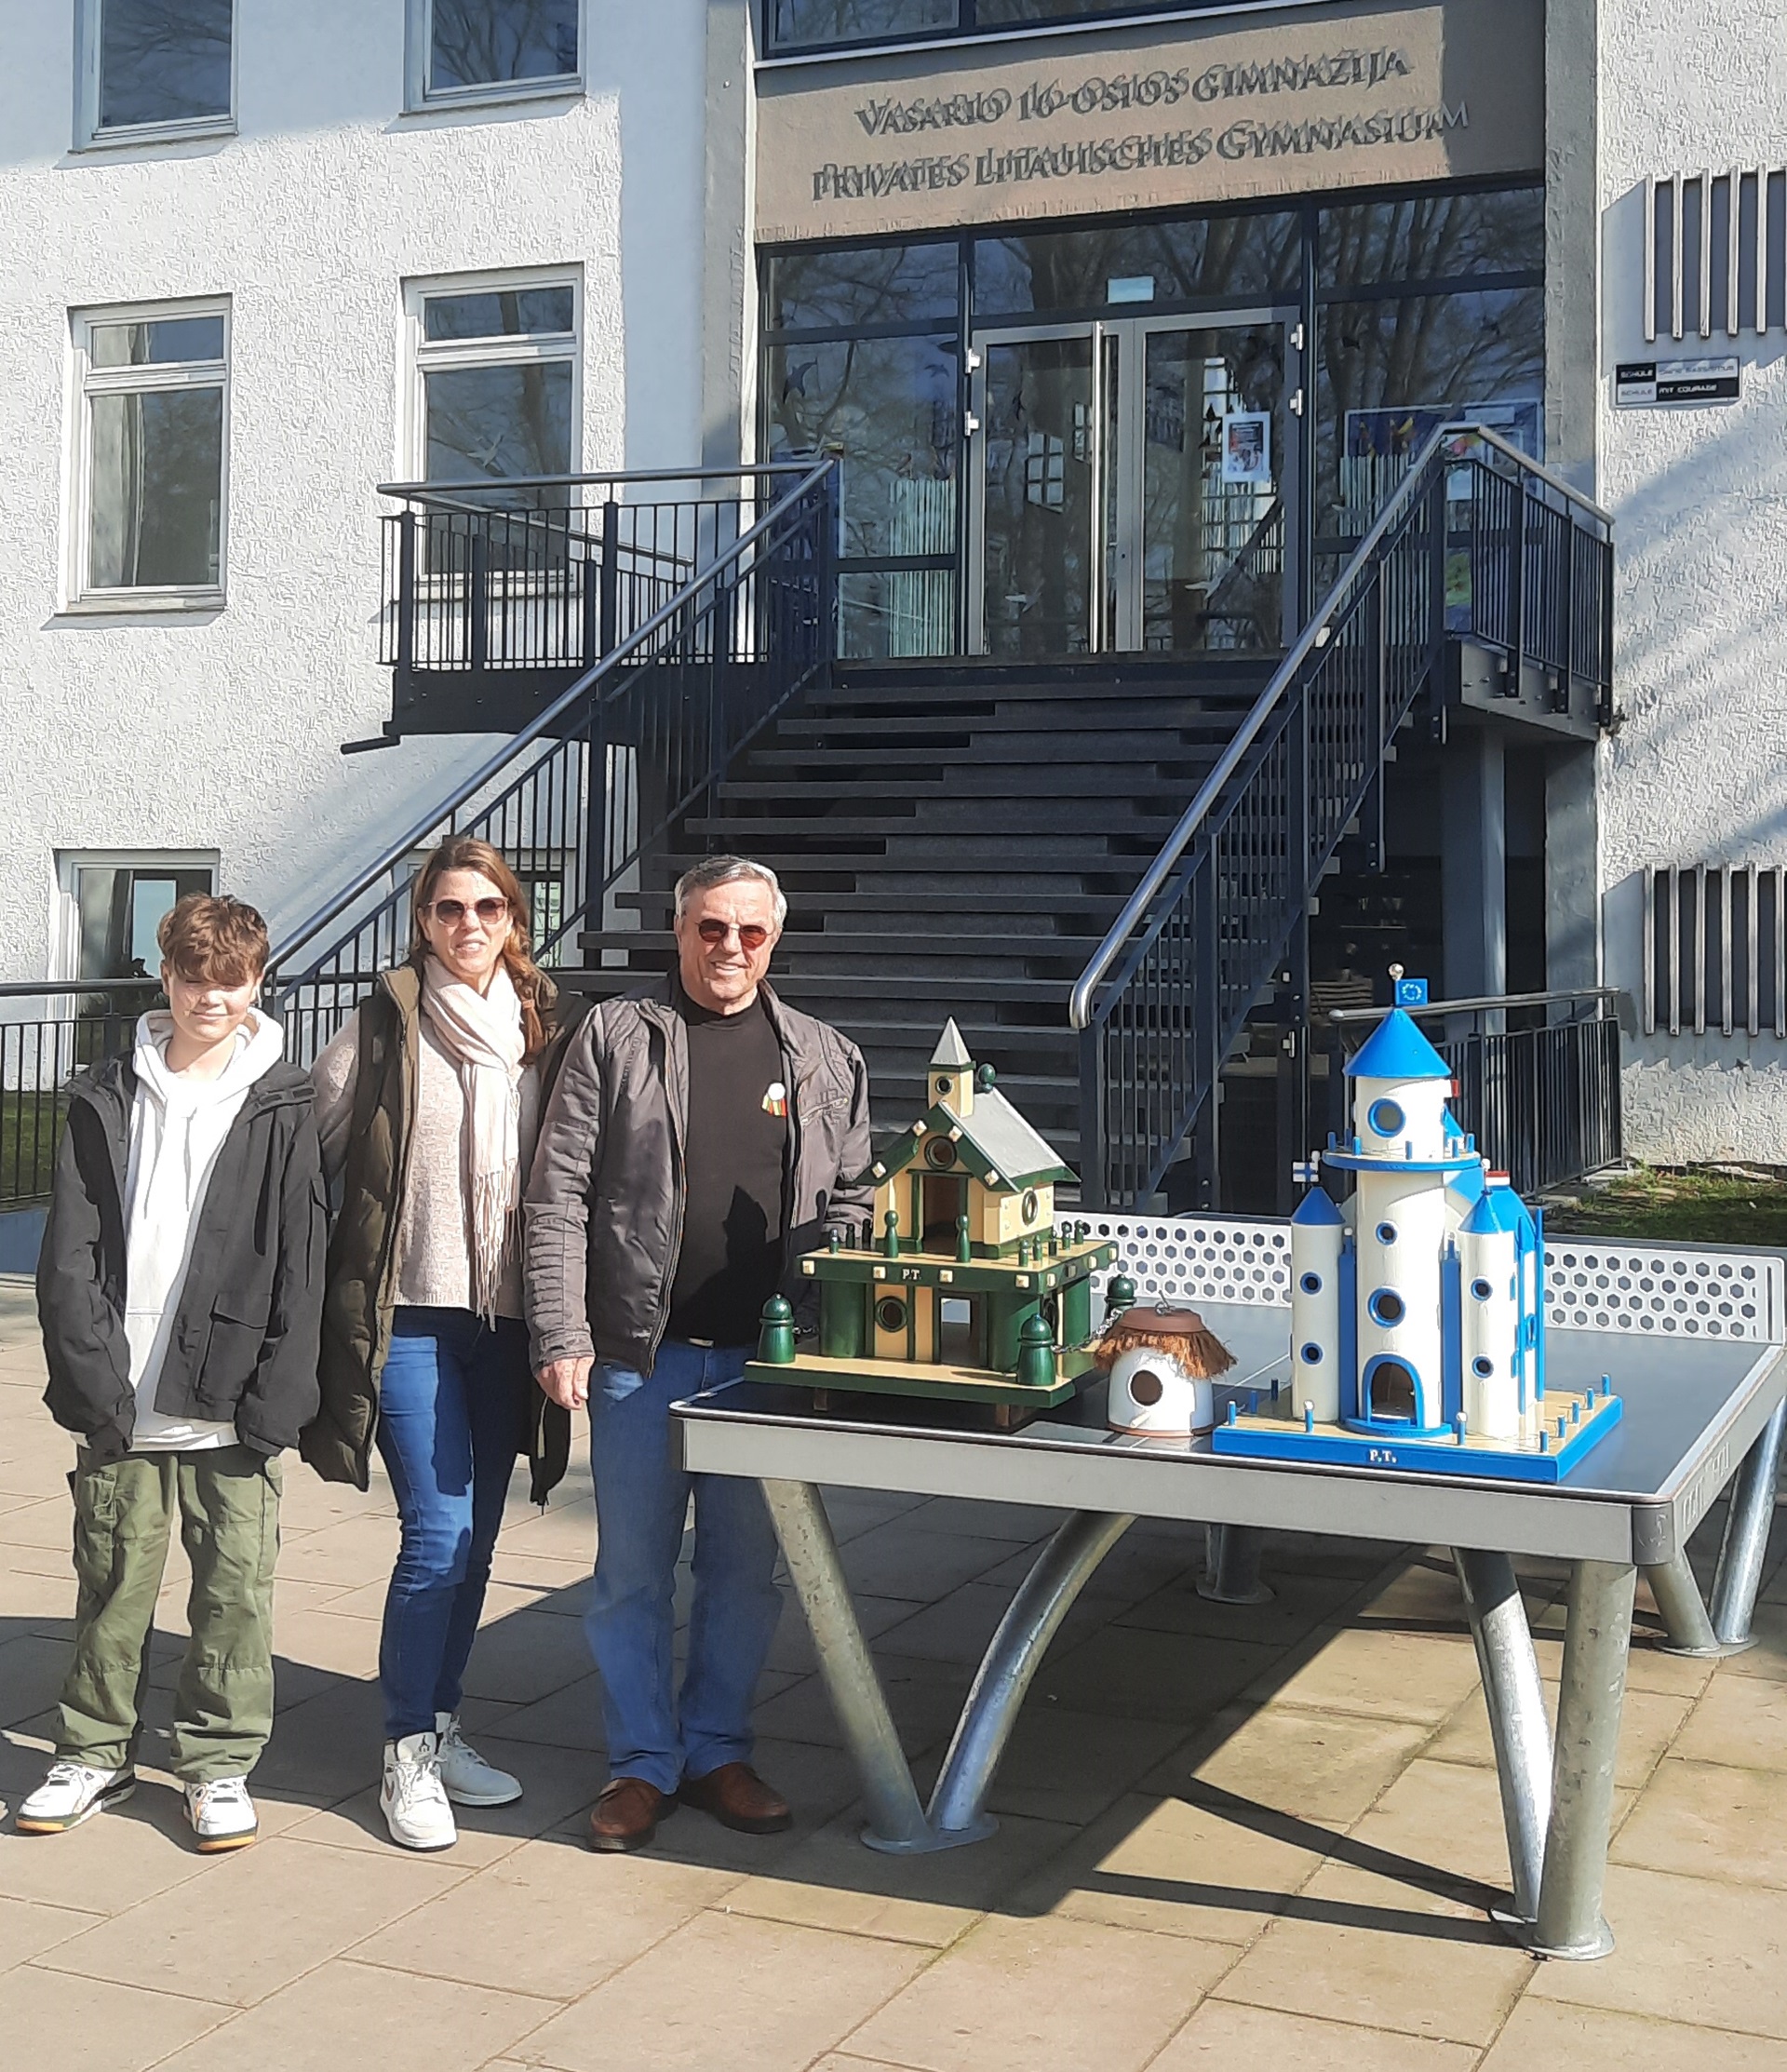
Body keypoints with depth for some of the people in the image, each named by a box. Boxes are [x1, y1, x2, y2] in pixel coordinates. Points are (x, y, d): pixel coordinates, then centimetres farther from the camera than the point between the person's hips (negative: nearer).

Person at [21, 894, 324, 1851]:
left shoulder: (281, 1109, 1)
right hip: (120, 1410, 2)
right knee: (113, 1585, 11)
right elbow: (70, 1253, 2)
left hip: (232, 1411, -1)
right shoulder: (106, 1099, 5)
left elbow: (299, 1268, -2)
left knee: (234, 1591, 4)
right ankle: (96, 1751, 27)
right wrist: (91, 1375, -9)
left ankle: (219, 1762, 18)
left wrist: (273, 1403, -9)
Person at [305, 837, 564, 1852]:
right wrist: (335, 1276, -4)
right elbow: (312, 1144, -4)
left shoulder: (541, 1024, 8)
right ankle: (409, 1755, 6)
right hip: (410, 1311, -4)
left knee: (476, 1534, 11)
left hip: (506, 1314, 4)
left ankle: (441, 1726, 26)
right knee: (438, 1531, -8)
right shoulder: (388, 1022, -4)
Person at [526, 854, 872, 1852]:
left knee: (747, 1568, 11)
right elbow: (560, 1196, -3)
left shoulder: (827, 1060, 9)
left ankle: (718, 1750, 27)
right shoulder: (614, 1037, 1)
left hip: (764, 1358, 2)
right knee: (634, 1567, 6)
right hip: (640, 1354, -2)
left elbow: (850, 1203, 12)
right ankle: (643, 1762, 20)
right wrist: (563, 1338, -10)